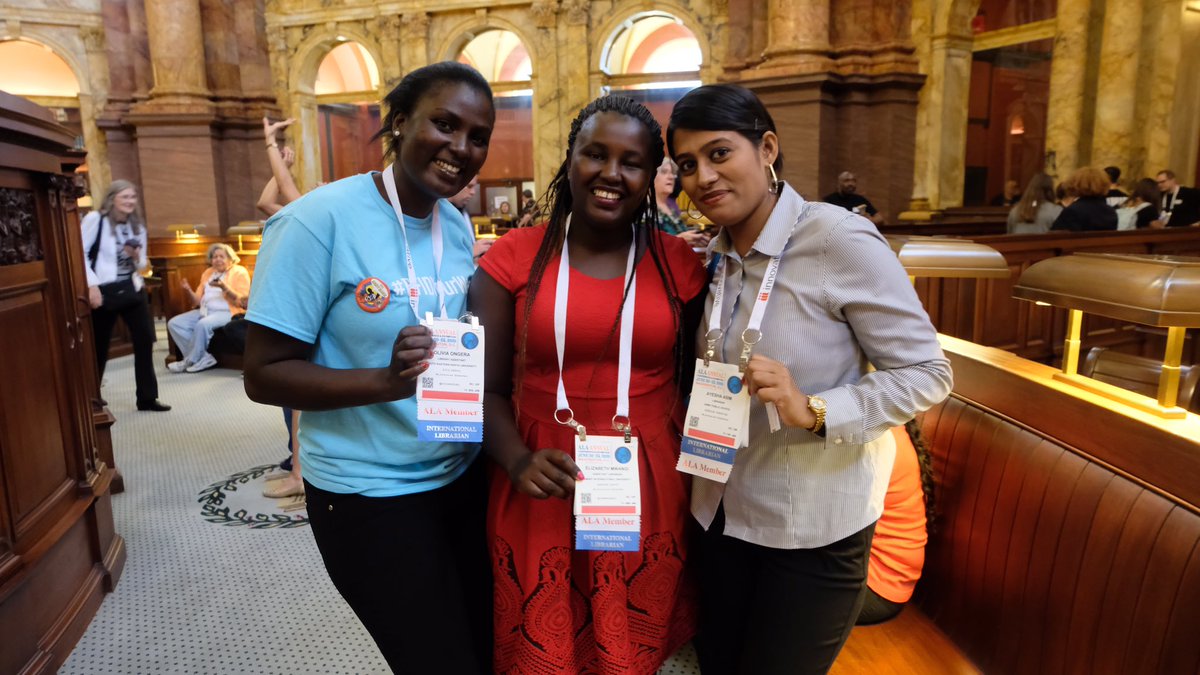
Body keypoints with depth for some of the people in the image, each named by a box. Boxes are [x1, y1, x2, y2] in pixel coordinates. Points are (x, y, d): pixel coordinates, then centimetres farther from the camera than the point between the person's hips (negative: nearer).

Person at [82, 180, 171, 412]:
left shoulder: (137, 226, 11)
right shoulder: (95, 219, -7)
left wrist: (137, 256, -7)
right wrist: (92, 285, -18)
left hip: (132, 289, 5)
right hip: (104, 290, -5)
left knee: (145, 340, -1)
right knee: (99, 346, 5)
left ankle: (147, 398, 7)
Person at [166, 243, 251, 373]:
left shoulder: (239, 272, 1)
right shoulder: (208, 273, 20)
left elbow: (242, 302, -10)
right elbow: (198, 301, 16)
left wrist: (224, 287, -23)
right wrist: (188, 290, -4)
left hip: (227, 313, -8)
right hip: (204, 311, 8)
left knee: (203, 324, -35)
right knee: (174, 323, -12)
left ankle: (190, 361, -14)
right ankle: (204, 358, -17)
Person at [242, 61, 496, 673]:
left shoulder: (457, 226, 3)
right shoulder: (320, 220, -17)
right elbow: (264, 374, -18)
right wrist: (386, 380, -31)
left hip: (463, 478, 7)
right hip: (371, 497, -6)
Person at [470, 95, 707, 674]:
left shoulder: (678, 263, 0)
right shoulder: (514, 258, -3)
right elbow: (489, 389, -1)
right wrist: (519, 462, -18)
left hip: (647, 492, 1)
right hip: (543, 496, 0)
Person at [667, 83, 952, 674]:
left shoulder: (842, 240, -19)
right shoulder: (712, 256, 1)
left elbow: (927, 372, -15)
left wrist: (814, 411, -28)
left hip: (814, 529, -5)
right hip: (723, 514, 6)